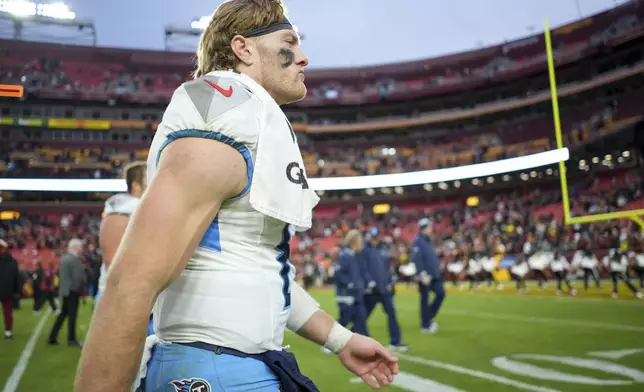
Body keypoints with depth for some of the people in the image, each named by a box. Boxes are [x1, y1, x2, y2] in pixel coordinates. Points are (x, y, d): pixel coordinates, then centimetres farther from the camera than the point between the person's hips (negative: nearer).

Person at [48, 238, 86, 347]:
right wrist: (80, 290, -8)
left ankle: (52, 338, 17)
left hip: (65, 290, 9)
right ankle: (72, 340, 7)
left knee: (63, 314, 15)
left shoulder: (64, 258, 11)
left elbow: (63, 275, 15)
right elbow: (78, 277, -20)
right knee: (72, 315, 0)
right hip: (73, 291, -9)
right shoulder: (75, 259, -17)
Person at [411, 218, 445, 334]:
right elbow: (417, 259, -18)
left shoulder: (429, 241, 16)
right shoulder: (417, 242, -10)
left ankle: (429, 317, 17)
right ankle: (425, 325, 9)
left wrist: (437, 270, 17)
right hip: (425, 276, -8)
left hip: (435, 275, 8)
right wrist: (422, 274, -23)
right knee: (425, 300, 0)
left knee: (441, 293, 1)